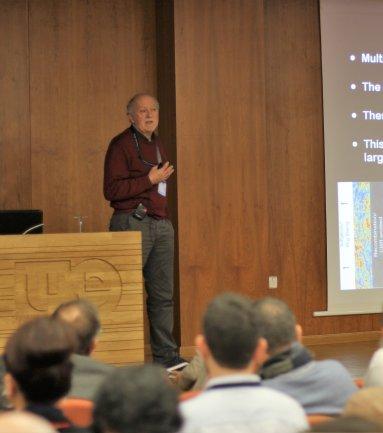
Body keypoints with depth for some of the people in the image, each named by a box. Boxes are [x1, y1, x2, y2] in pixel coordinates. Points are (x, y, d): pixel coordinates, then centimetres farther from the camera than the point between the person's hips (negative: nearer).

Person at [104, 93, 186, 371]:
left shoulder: (157, 145, 19)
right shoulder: (121, 145, -7)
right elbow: (112, 190, -15)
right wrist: (150, 179, -16)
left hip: (161, 223, 8)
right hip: (132, 223, -8)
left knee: (163, 294, 7)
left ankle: (166, 355, 13)